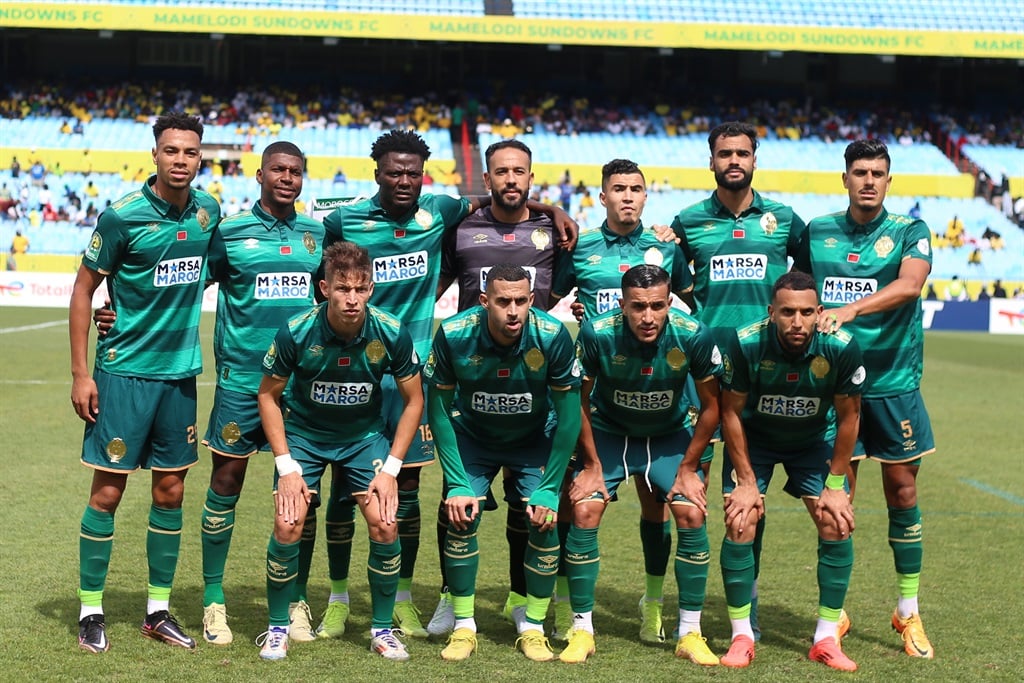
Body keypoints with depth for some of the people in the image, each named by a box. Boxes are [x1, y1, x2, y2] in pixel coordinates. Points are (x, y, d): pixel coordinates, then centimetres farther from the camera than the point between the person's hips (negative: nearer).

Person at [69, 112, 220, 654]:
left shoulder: (208, 211, 3)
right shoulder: (122, 216, -12)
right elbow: (83, 290, -6)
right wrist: (80, 373, -9)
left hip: (180, 372, 5)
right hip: (124, 371, -5)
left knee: (170, 493, 9)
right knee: (108, 491, -1)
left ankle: (158, 610, 20)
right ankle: (90, 611, 11)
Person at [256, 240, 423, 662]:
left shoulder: (392, 335, -21)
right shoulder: (296, 333, -24)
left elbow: (413, 400, -6)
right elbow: (268, 395, -8)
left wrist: (390, 468, -11)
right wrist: (286, 466, -14)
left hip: (365, 434, 1)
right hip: (303, 433, -1)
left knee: (385, 525, -14)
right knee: (287, 526, -16)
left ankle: (382, 629, 7)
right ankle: (277, 628, 6)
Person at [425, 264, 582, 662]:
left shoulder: (552, 337, -28)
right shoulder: (454, 335, -27)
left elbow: (569, 417, -17)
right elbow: (439, 411, -14)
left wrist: (550, 489, -18)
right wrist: (457, 483, -18)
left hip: (534, 439, 0)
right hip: (471, 438, 0)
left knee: (546, 521, -15)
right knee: (461, 518, -15)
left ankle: (533, 628, 3)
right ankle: (463, 627, 2)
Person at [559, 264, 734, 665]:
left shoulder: (693, 336, -26)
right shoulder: (597, 334, -27)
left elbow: (711, 406, -10)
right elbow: (580, 401, -11)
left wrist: (688, 469, -9)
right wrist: (592, 465, -9)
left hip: (670, 435, 0)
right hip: (608, 432, 0)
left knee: (692, 514, -15)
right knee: (584, 512, -16)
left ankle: (690, 633, -1)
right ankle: (582, 630, -2)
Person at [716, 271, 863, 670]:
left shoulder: (841, 348, -29)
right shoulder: (746, 343, -30)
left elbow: (848, 416, -13)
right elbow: (731, 411, -15)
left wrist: (835, 484, -10)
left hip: (813, 439, 1)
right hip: (754, 438, -1)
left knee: (837, 526, -11)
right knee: (740, 527, -15)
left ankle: (827, 638, 3)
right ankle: (742, 636, 1)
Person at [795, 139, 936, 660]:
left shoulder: (909, 233, -1)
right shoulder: (816, 233, 6)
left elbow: (909, 285, -20)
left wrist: (850, 309, -32)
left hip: (894, 382, -1)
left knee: (902, 491, 4)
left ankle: (909, 613, 17)